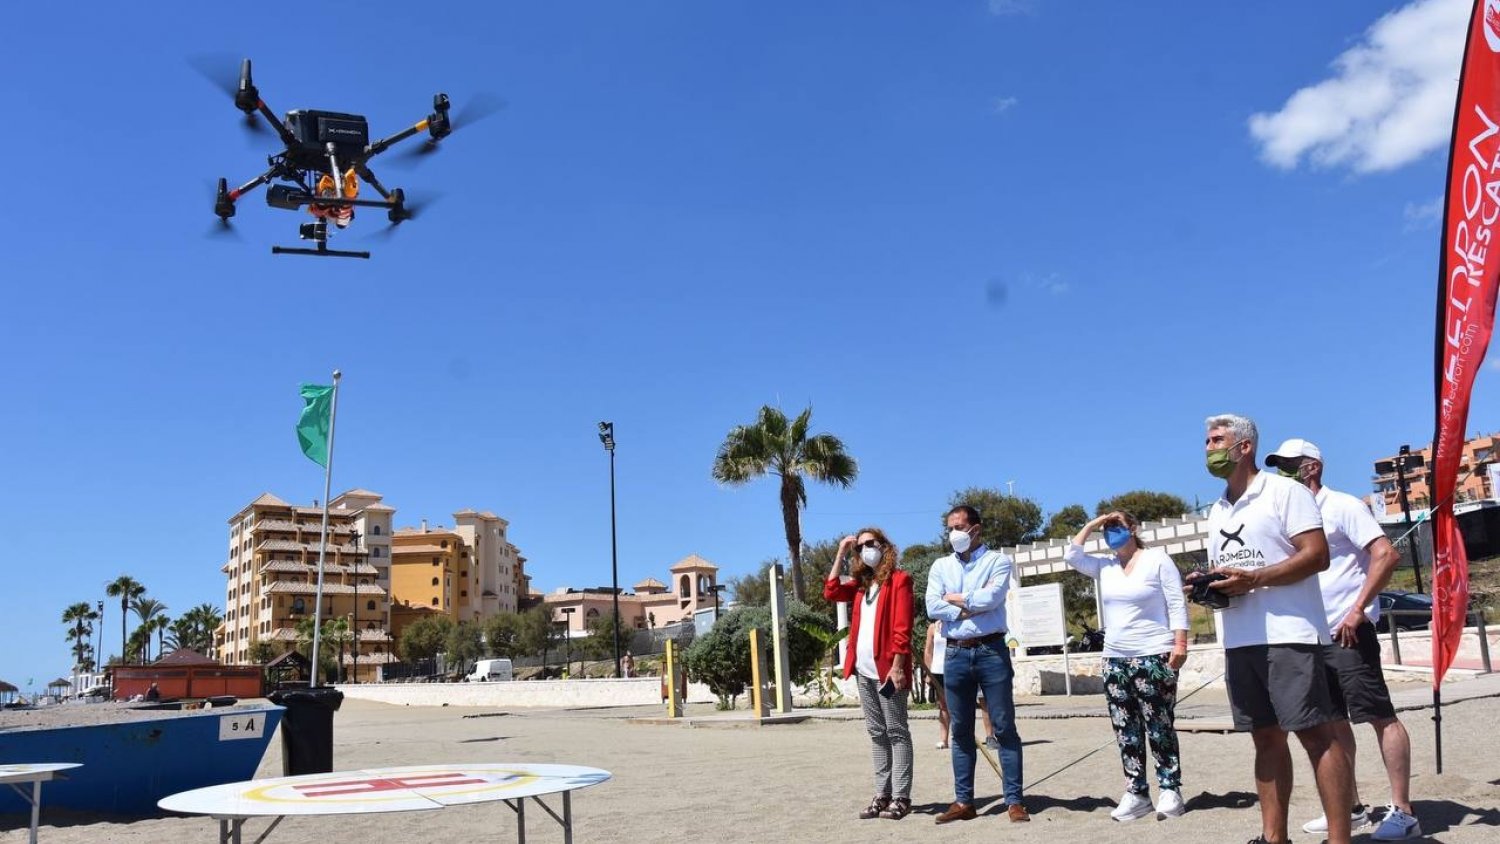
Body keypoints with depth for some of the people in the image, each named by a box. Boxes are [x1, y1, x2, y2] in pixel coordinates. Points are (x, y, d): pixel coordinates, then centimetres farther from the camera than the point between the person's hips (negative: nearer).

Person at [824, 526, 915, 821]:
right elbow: (831, 592, 5)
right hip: (864, 669, 7)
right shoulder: (861, 584, 18)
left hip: (887, 668, -7)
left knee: (896, 732, -2)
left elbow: (902, 628, -10)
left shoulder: (899, 579, -3)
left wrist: (897, 665, -17)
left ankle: (901, 797, 0)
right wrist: (841, 554, 6)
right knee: (876, 733, 9)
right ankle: (882, 795, 14)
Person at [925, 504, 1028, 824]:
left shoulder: (998, 560, 1)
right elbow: (933, 609, -3)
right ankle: (963, 801, 15)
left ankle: (1014, 801, 4)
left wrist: (954, 598, -3)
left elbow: (991, 598, -16)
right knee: (960, 731, 8)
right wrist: (973, 607, -9)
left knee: (1004, 727, -1)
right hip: (956, 654, 3)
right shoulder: (940, 566, 11)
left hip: (991, 651, -3)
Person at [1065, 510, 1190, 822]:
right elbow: (1071, 556, 4)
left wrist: (1180, 643, -14)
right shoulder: (1104, 566, 12)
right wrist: (1092, 525, 4)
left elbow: (1177, 604, -6)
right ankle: (1136, 794, 10)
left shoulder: (1157, 559, -3)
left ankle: (1170, 790, 4)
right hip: (1115, 659, 6)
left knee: (1159, 728, -4)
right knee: (1126, 732, 5)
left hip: (1154, 656, -6)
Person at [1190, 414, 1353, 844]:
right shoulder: (1217, 510, 21)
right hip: (1238, 642, 8)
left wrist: (1253, 579, -20)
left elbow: (1317, 555, -12)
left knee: (1316, 734, -6)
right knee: (1266, 737, 10)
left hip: (1288, 635, -7)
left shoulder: (1284, 491, -2)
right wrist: (1206, 583, 2)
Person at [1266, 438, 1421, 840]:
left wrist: (1358, 610, -21)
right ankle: (1350, 807, 20)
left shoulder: (1341, 506, -7)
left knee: (1380, 716, -4)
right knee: (1334, 720, 12)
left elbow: (1386, 555, -16)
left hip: (1347, 631, -8)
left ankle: (1403, 813, 0)